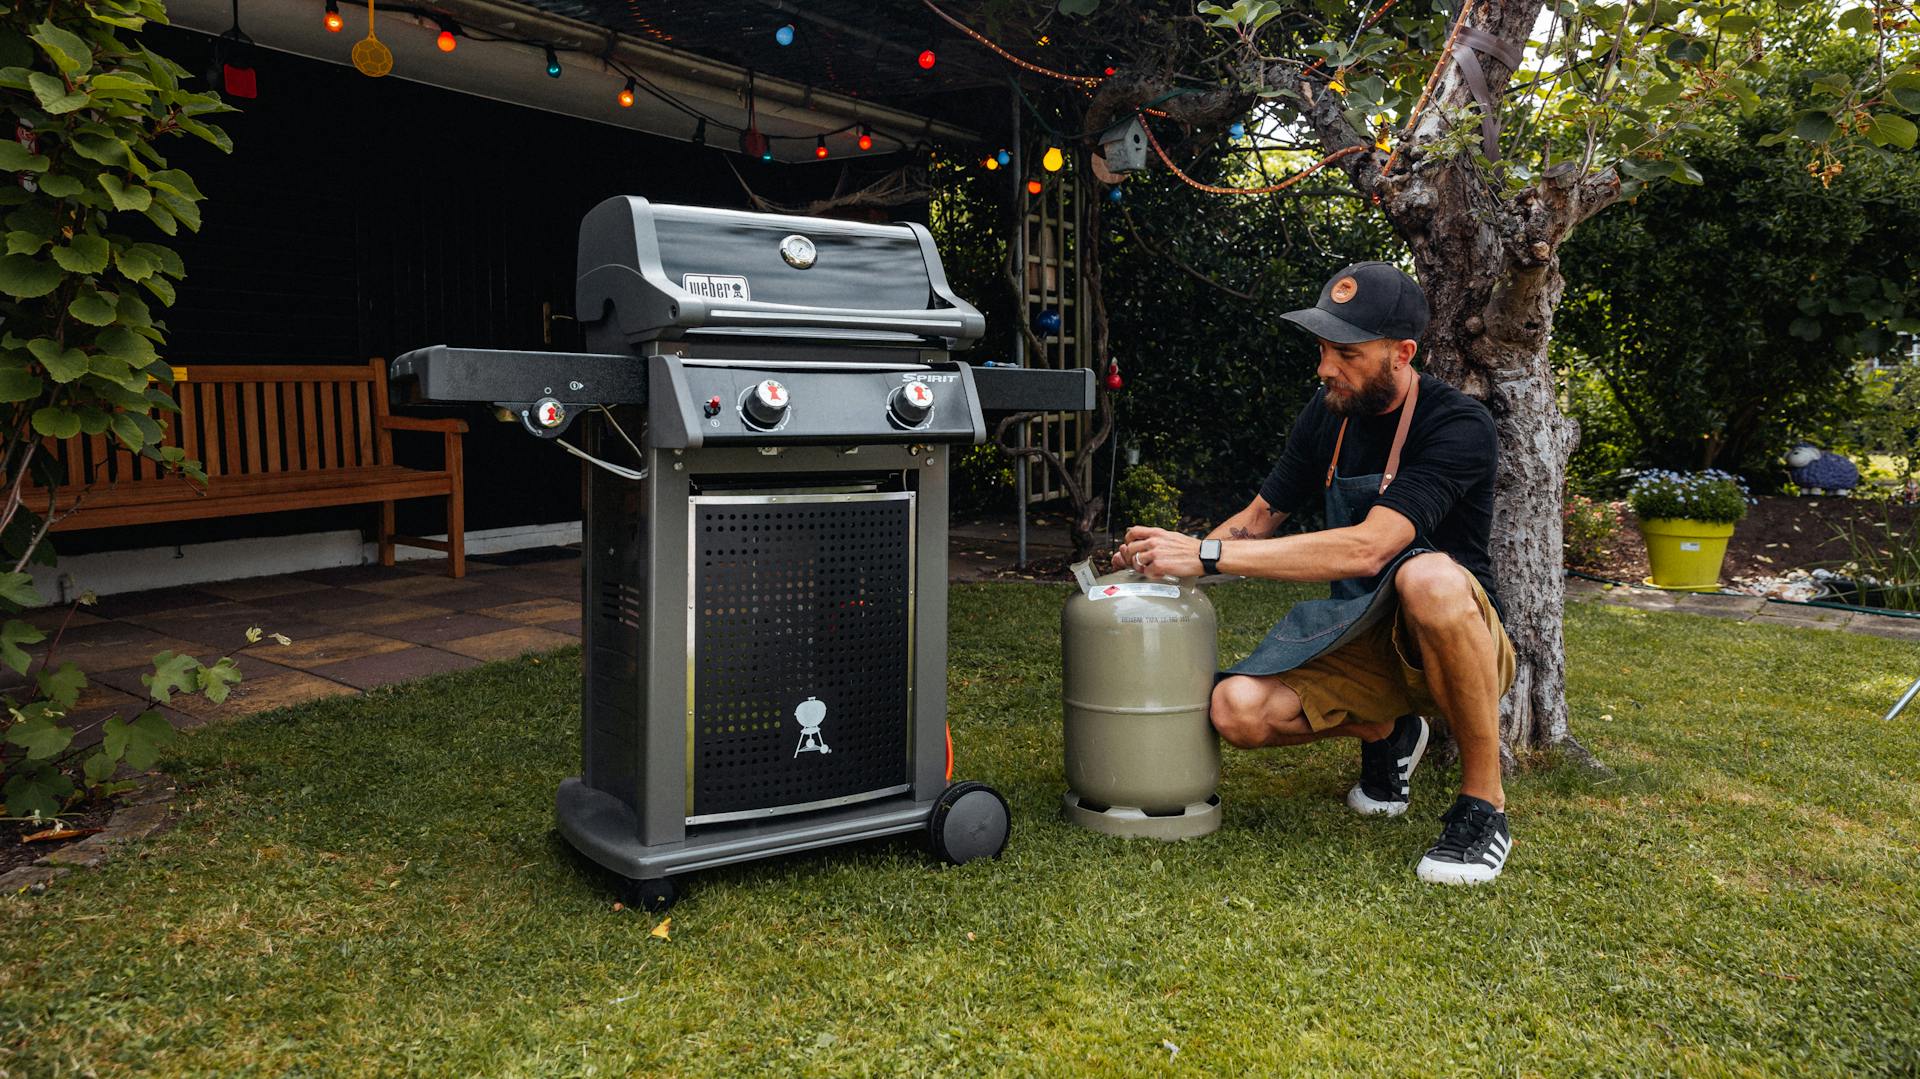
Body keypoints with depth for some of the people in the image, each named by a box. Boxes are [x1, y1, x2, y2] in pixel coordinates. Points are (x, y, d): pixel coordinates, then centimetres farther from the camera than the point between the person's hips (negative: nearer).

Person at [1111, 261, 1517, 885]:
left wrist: (1209, 555, -34)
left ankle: (1483, 804, -20)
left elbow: (1367, 548, -33)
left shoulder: (1458, 426, -21)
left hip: (1458, 641, -5)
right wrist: (1172, 558, -10)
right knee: (1239, 710, -21)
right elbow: (1260, 518, 9)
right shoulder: (1328, 413, 1)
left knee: (1428, 576, -40)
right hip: (1360, 635, 5)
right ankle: (1386, 733, 12)